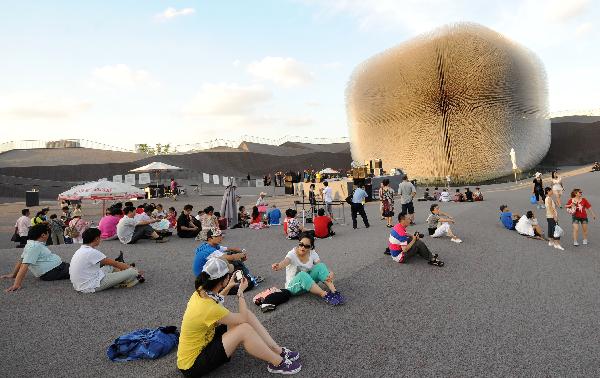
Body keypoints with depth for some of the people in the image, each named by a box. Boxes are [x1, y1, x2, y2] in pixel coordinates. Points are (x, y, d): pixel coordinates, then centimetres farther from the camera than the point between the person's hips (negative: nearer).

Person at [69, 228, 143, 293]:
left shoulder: (80, 250, 10)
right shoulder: (91, 252, -20)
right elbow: (114, 263, -9)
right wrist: (130, 268, 6)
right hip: (92, 287, -10)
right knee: (132, 272, -14)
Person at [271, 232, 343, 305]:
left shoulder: (312, 253, -8)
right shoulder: (292, 254, -22)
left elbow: (321, 267, -15)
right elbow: (285, 262, -43)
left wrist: (330, 273, -37)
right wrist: (278, 266, -67)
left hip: (308, 281, 4)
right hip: (293, 285, -4)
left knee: (320, 266, -21)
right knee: (302, 275, -38)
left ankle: (334, 292, -30)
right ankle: (325, 295, -39)